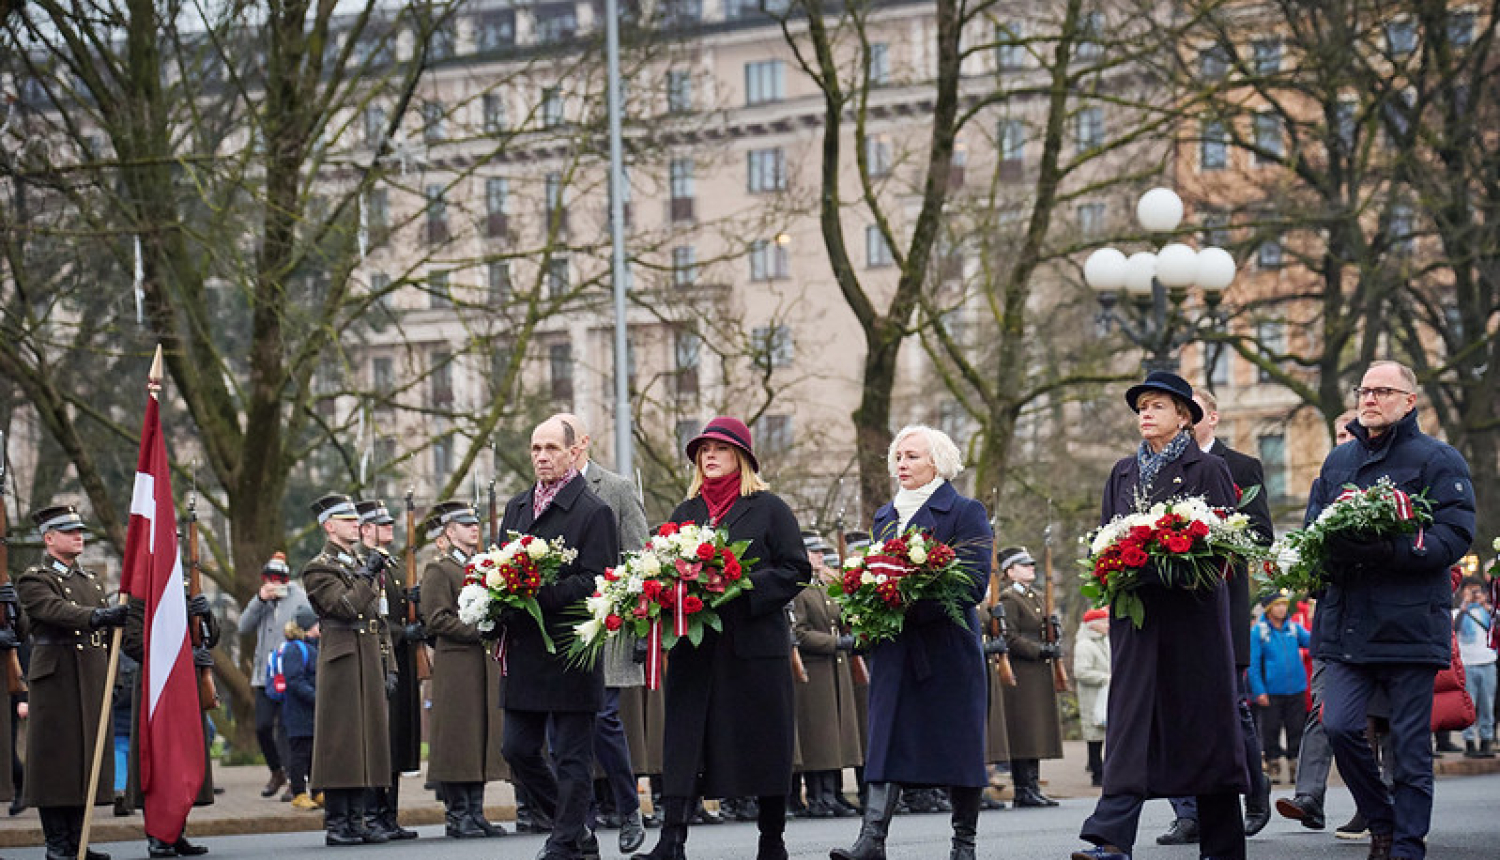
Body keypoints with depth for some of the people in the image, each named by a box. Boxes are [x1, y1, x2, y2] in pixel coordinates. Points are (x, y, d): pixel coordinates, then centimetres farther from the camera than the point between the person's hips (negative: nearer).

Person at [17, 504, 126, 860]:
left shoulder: (91, 580, 21)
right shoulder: (34, 580, -4)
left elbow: (109, 629, 24)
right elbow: (58, 611, -23)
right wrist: (100, 616, -38)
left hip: (93, 682, 7)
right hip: (56, 681, -7)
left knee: (86, 759, 7)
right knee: (56, 761, -6)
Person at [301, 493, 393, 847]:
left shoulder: (364, 565, 19)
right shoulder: (319, 569, -4)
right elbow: (346, 607, -19)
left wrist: (384, 667, 17)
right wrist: (367, 575, -11)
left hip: (369, 664, 8)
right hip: (341, 661, -8)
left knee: (365, 741, 7)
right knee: (341, 741, -7)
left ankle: (356, 821, 10)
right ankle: (336, 823, -5)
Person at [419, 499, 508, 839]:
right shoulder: (438, 570, -5)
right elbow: (437, 620, -13)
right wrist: (478, 632, -16)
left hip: (487, 665, 8)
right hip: (456, 666, -8)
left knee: (483, 736, 7)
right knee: (458, 738, -6)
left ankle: (475, 812, 11)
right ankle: (457, 815, -2)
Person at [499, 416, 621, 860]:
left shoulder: (593, 511, -7)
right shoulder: (516, 507, 16)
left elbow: (595, 582, -13)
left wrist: (540, 593, -24)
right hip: (522, 652, 7)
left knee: (572, 756, 0)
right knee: (518, 750, 9)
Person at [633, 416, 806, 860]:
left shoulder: (768, 509, 3)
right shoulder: (685, 513, 17)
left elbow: (796, 571, -3)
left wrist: (746, 586, -15)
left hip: (755, 642, -3)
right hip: (694, 644, 3)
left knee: (764, 744, 2)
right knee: (684, 740, -5)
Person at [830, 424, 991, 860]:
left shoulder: (966, 512, -1)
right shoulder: (885, 517, 18)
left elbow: (975, 582, -10)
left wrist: (913, 604, -19)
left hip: (947, 645, -5)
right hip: (894, 649, 5)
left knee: (957, 741, 1)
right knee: (887, 738, -6)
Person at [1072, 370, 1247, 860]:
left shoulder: (1207, 469, 3)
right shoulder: (1124, 473, 18)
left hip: (1192, 612, -4)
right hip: (1135, 612, 4)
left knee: (1202, 719, 0)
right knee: (1130, 716, -7)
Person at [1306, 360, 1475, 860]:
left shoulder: (1437, 460, 1)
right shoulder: (1338, 461, 18)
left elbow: (1456, 535, -10)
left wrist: (1390, 550, -24)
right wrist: (1332, 547, -6)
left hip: (1409, 625, -4)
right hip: (1346, 625, 4)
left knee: (1410, 744, 0)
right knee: (1339, 725, -9)